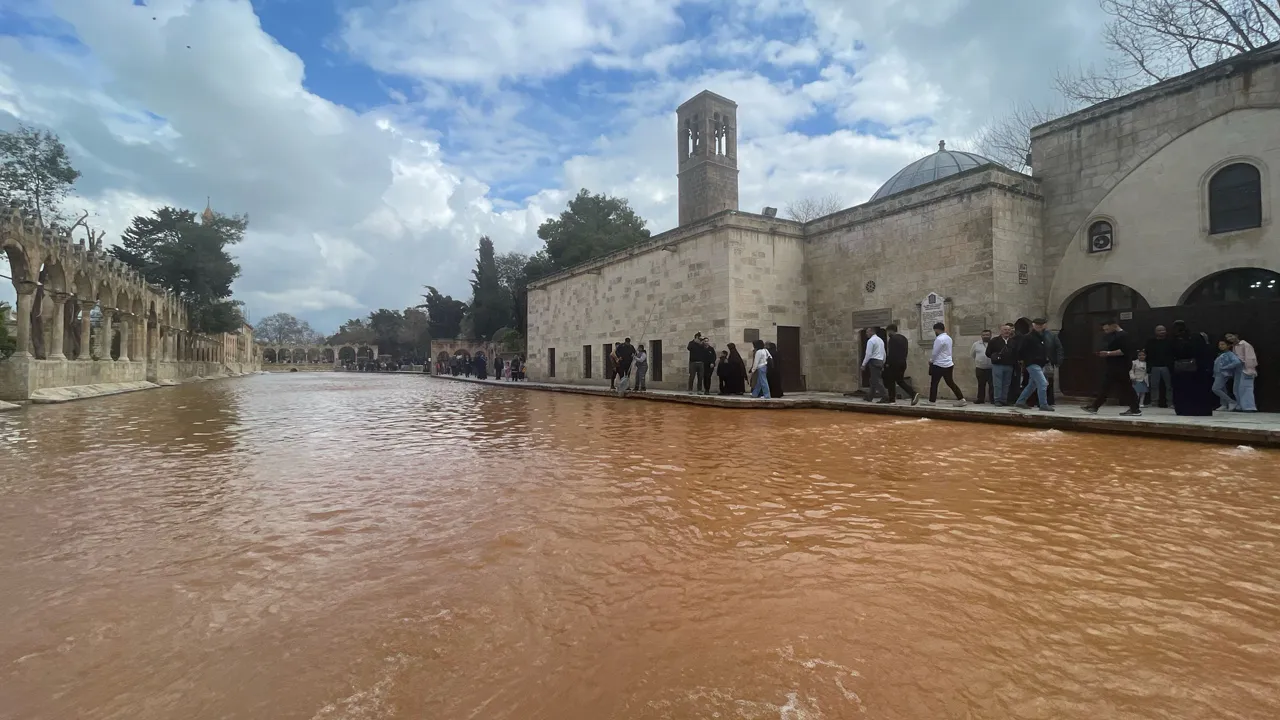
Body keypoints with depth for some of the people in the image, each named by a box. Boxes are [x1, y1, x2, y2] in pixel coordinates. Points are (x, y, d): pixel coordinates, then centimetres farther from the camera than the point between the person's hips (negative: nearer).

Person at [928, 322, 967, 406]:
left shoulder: (939, 339, -17)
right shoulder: (948, 338, 12)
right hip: (949, 364, 9)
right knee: (950, 383, 14)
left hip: (939, 365, -9)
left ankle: (931, 401, 4)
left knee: (934, 384, 1)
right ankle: (961, 399, 12)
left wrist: (931, 361, 4)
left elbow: (935, 352, -13)